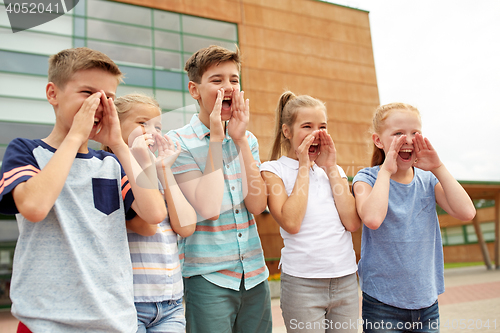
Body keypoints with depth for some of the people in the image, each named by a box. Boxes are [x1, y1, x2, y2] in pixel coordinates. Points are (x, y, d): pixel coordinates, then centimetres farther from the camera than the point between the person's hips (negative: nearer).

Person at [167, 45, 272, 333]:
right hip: (207, 278, -4)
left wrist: (240, 139, -11)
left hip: (255, 275, 5)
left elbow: (257, 205, -6)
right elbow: (208, 208, -19)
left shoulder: (247, 140, 6)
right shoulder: (178, 142, -8)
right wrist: (216, 137, -16)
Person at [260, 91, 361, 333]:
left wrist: (330, 168, -3)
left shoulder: (334, 170, 10)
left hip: (346, 281, 4)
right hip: (302, 284, -4)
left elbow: (353, 223, -3)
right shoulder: (273, 170, -3)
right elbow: (291, 223, -17)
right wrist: (304, 167, -10)